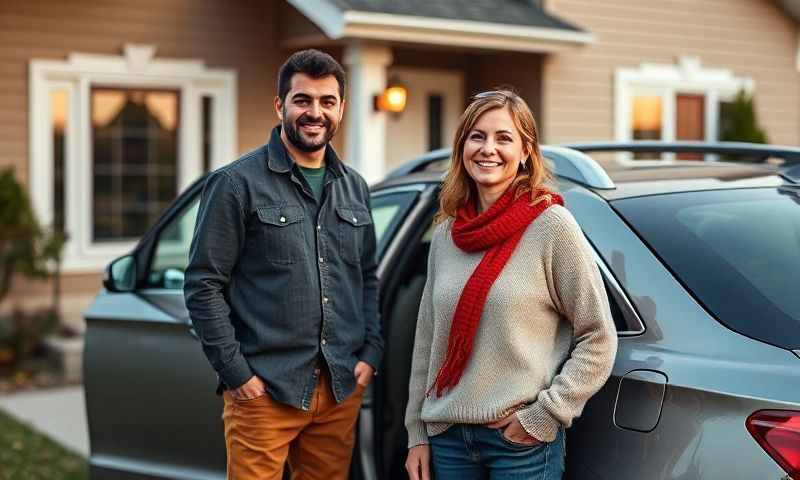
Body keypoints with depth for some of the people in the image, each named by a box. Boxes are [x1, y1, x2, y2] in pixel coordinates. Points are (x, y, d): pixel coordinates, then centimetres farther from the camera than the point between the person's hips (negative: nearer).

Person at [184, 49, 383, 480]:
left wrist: (371, 352, 8)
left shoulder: (354, 188, 13)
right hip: (263, 391, -5)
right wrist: (236, 373, -11)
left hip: (342, 388, 5)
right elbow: (203, 285, -7)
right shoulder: (238, 184, -5)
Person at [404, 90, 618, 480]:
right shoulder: (446, 232, 6)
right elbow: (427, 340, 11)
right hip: (447, 436, 5)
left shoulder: (550, 225, -8)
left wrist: (544, 415, -12)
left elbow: (598, 339, -7)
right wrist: (417, 433, 10)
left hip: (522, 441, -4)